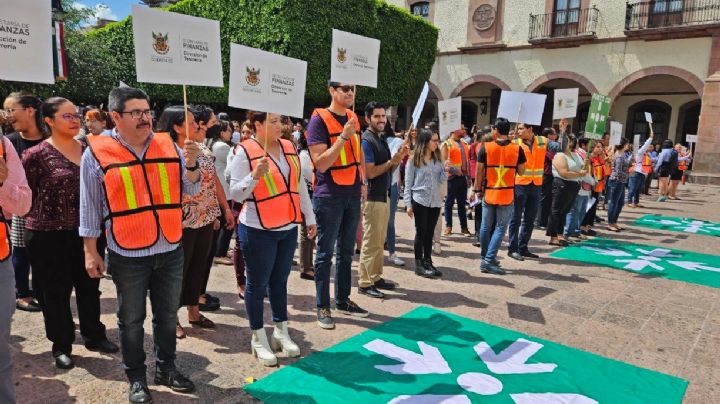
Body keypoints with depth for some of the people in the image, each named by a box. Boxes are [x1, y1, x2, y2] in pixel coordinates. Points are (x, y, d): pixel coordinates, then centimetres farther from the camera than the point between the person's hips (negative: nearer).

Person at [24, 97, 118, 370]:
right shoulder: (37, 155, -10)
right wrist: (46, 216, -7)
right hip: (49, 236, -4)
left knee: (89, 287, 15)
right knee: (56, 293, 8)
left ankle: (94, 335, 32)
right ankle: (61, 345, 25)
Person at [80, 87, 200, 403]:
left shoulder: (169, 146, 4)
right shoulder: (97, 153, -5)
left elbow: (190, 190, 6)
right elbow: (90, 207, -1)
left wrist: (191, 163, -12)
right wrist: (90, 251, -1)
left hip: (170, 249, 3)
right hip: (128, 255, -3)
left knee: (167, 315, 16)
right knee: (131, 320, 11)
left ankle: (166, 368, 33)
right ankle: (136, 378, 27)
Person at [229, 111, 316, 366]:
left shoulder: (289, 147, 7)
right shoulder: (245, 152, -10)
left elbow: (299, 185, 14)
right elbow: (235, 194, -11)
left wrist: (310, 218, 15)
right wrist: (255, 176, -26)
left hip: (288, 227, 6)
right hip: (259, 230, -5)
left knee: (279, 281, 16)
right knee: (257, 284, 6)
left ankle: (281, 332, 30)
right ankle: (258, 339, 21)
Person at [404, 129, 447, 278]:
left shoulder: (438, 159, 8)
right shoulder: (414, 159, -5)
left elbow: (441, 182, 9)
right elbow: (408, 183, -4)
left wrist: (445, 170, -9)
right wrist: (408, 204, -7)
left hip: (435, 201, 4)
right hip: (419, 200, -4)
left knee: (429, 233, 9)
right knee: (421, 232, 2)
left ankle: (428, 262, 19)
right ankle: (419, 264, 10)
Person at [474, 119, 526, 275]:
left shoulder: (485, 147, -4)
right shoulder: (517, 149, -5)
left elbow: (479, 171, -2)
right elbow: (521, 171, 2)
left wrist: (477, 189, 8)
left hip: (489, 193, 1)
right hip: (507, 195, -1)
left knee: (486, 227, 13)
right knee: (500, 228, 3)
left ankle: (484, 258, 24)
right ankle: (489, 261, -4)